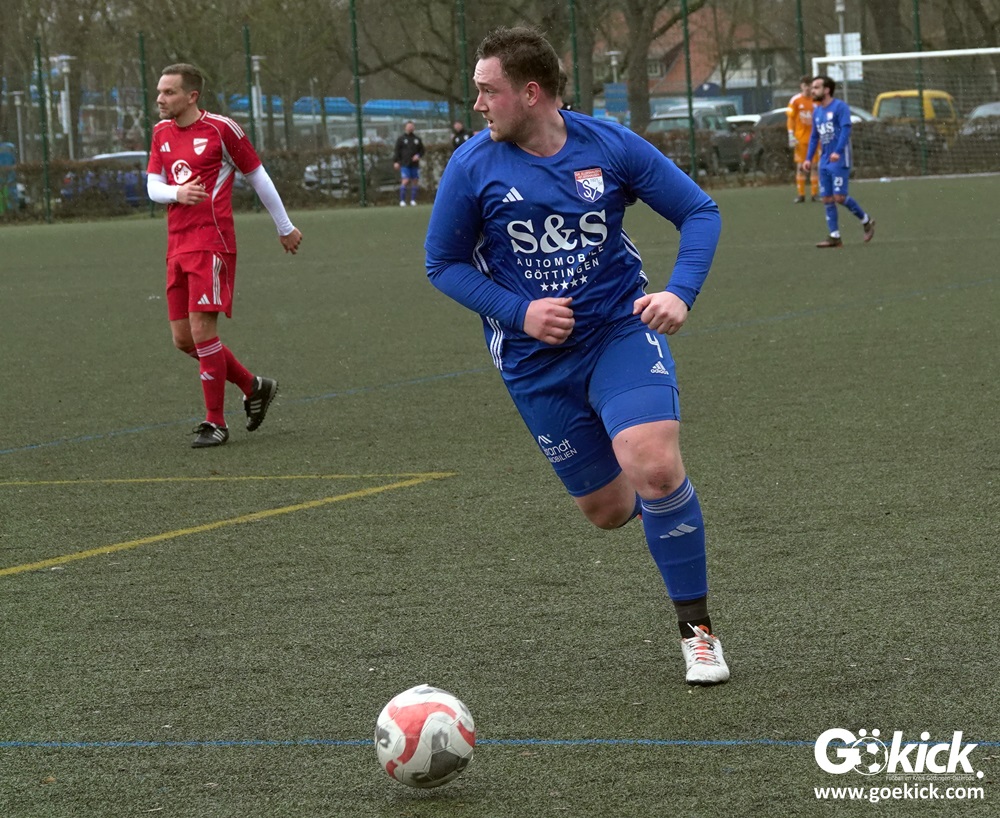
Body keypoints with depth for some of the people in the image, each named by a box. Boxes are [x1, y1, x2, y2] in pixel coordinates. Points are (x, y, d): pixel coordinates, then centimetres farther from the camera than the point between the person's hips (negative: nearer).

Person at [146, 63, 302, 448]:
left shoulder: (220, 129, -7)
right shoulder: (162, 132, 12)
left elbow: (258, 177, 2)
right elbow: (153, 186, 9)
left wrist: (285, 227, 9)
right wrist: (178, 192, -15)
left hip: (211, 243, -7)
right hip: (178, 246, 7)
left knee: (202, 330, -12)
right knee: (183, 339, 6)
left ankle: (215, 422, -1)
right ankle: (254, 387, 25)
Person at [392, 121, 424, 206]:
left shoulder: (417, 139, 13)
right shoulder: (401, 138, 3)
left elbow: (422, 150, 18)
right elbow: (397, 151, 0)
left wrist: (418, 155, -3)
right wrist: (396, 161, -10)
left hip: (415, 164, 4)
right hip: (404, 164, -4)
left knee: (415, 181, 3)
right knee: (405, 181, -14)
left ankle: (413, 200, 11)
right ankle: (402, 201, -11)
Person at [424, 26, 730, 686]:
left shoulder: (611, 146, -7)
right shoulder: (473, 168, -6)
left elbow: (700, 212, 1)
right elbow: (444, 265, 2)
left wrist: (680, 294, -15)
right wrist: (519, 312, -12)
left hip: (621, 329, -2)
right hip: (536, 359, 2)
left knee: (655, 469, -24)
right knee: (609, 509, 6)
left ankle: (698, 628, -7)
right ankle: (663, 500, 46)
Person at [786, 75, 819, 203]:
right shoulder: (795, 101, -1)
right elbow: (791, 120, 1)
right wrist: (791, 137, -6)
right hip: (800, 138, -1)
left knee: (815, 166, 2)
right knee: (800, 166, 0)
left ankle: (815, 193, 9)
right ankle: (800, 194, 4)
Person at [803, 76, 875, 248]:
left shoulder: (840, 107, -8)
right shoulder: (817, 111, 15)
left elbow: (846, 129, -18)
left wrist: (838, 151, -29)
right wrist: (808, 158, 13)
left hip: (839, 160, -8)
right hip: (824, 161, 8)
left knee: (839, 197, -11)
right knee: (827, 199, 2)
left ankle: (866, 221, 10)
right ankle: (834, 237, 4)